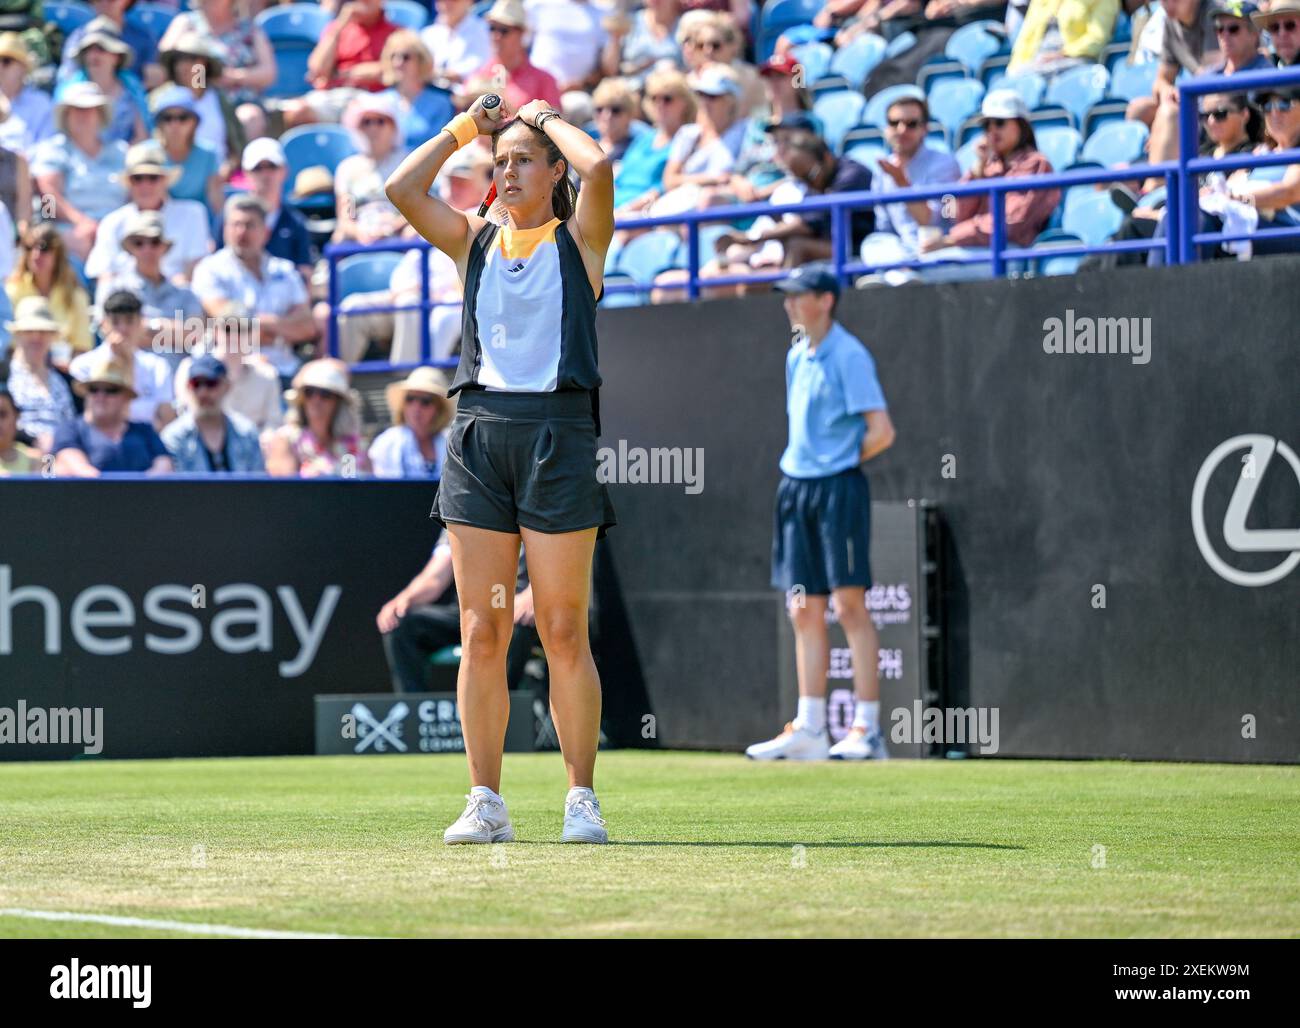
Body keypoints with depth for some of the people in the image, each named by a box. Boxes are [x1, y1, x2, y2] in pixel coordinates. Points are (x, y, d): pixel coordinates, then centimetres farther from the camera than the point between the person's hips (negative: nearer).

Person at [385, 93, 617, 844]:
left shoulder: (580, 240, 7)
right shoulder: (473, 241, 15)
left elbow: (598, 167, -12)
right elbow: (401, 189, 2)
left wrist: (547, 118, 5)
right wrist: (463, 128, 9)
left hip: (559, 432, -3)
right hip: (479, 433, 3)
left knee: (564, 634, -3)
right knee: (481, 634, 0)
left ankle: (582, 800, 2)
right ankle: (486, 803, 3)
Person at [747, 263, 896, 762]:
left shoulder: (848, 355, -10)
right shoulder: (796, 356, 15)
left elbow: (881, 430, -14)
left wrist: (842, 463, -2)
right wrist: (804, 463, 11)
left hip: (838, 487, -8)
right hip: (797, 486, 8)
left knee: (850, 605, -8)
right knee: (805, 612, 6)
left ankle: (867, 729, -7)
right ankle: (809, 729, 9)